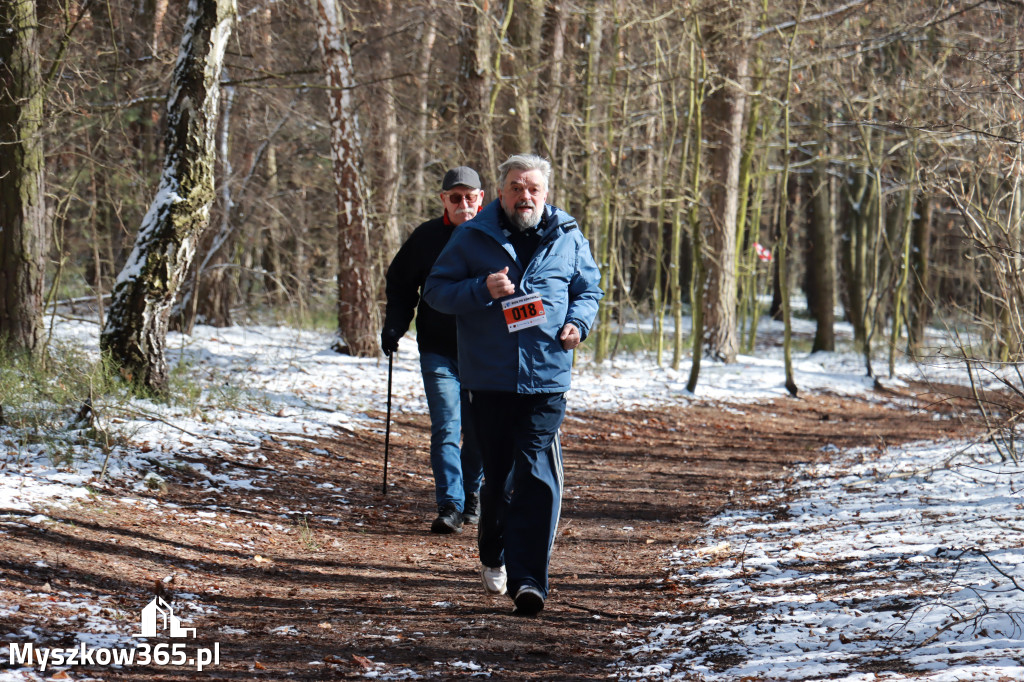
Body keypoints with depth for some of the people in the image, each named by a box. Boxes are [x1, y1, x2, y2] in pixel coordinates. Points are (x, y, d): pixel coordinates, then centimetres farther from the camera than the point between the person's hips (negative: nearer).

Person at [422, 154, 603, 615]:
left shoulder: (567, 239, 7)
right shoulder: (472, 238, 4)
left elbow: (589, 289, 19)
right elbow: (435, 290, 4)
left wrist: (579, 322, -2)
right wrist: (481, 290, -13)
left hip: (546, 380, 0)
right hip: (489, 379, 0)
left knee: (536, 476, -11)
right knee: (497, 475, 10)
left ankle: (527, 579, -13)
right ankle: (493, 556, 34)